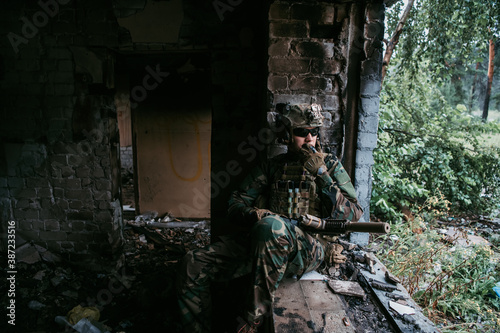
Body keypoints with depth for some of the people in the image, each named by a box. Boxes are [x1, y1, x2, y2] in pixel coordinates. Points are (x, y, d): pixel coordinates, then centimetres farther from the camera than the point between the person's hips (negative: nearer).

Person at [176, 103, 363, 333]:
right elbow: (235, 203, 14)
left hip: (308, 249, -3)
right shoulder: (273, 166, 17)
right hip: (261, 239, 4)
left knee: (270, 225, -38)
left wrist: (321, 174, -8)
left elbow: (353, 215, 0)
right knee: (193, 264, -15)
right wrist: (252, 214, -10)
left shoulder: (330, 164, 12)